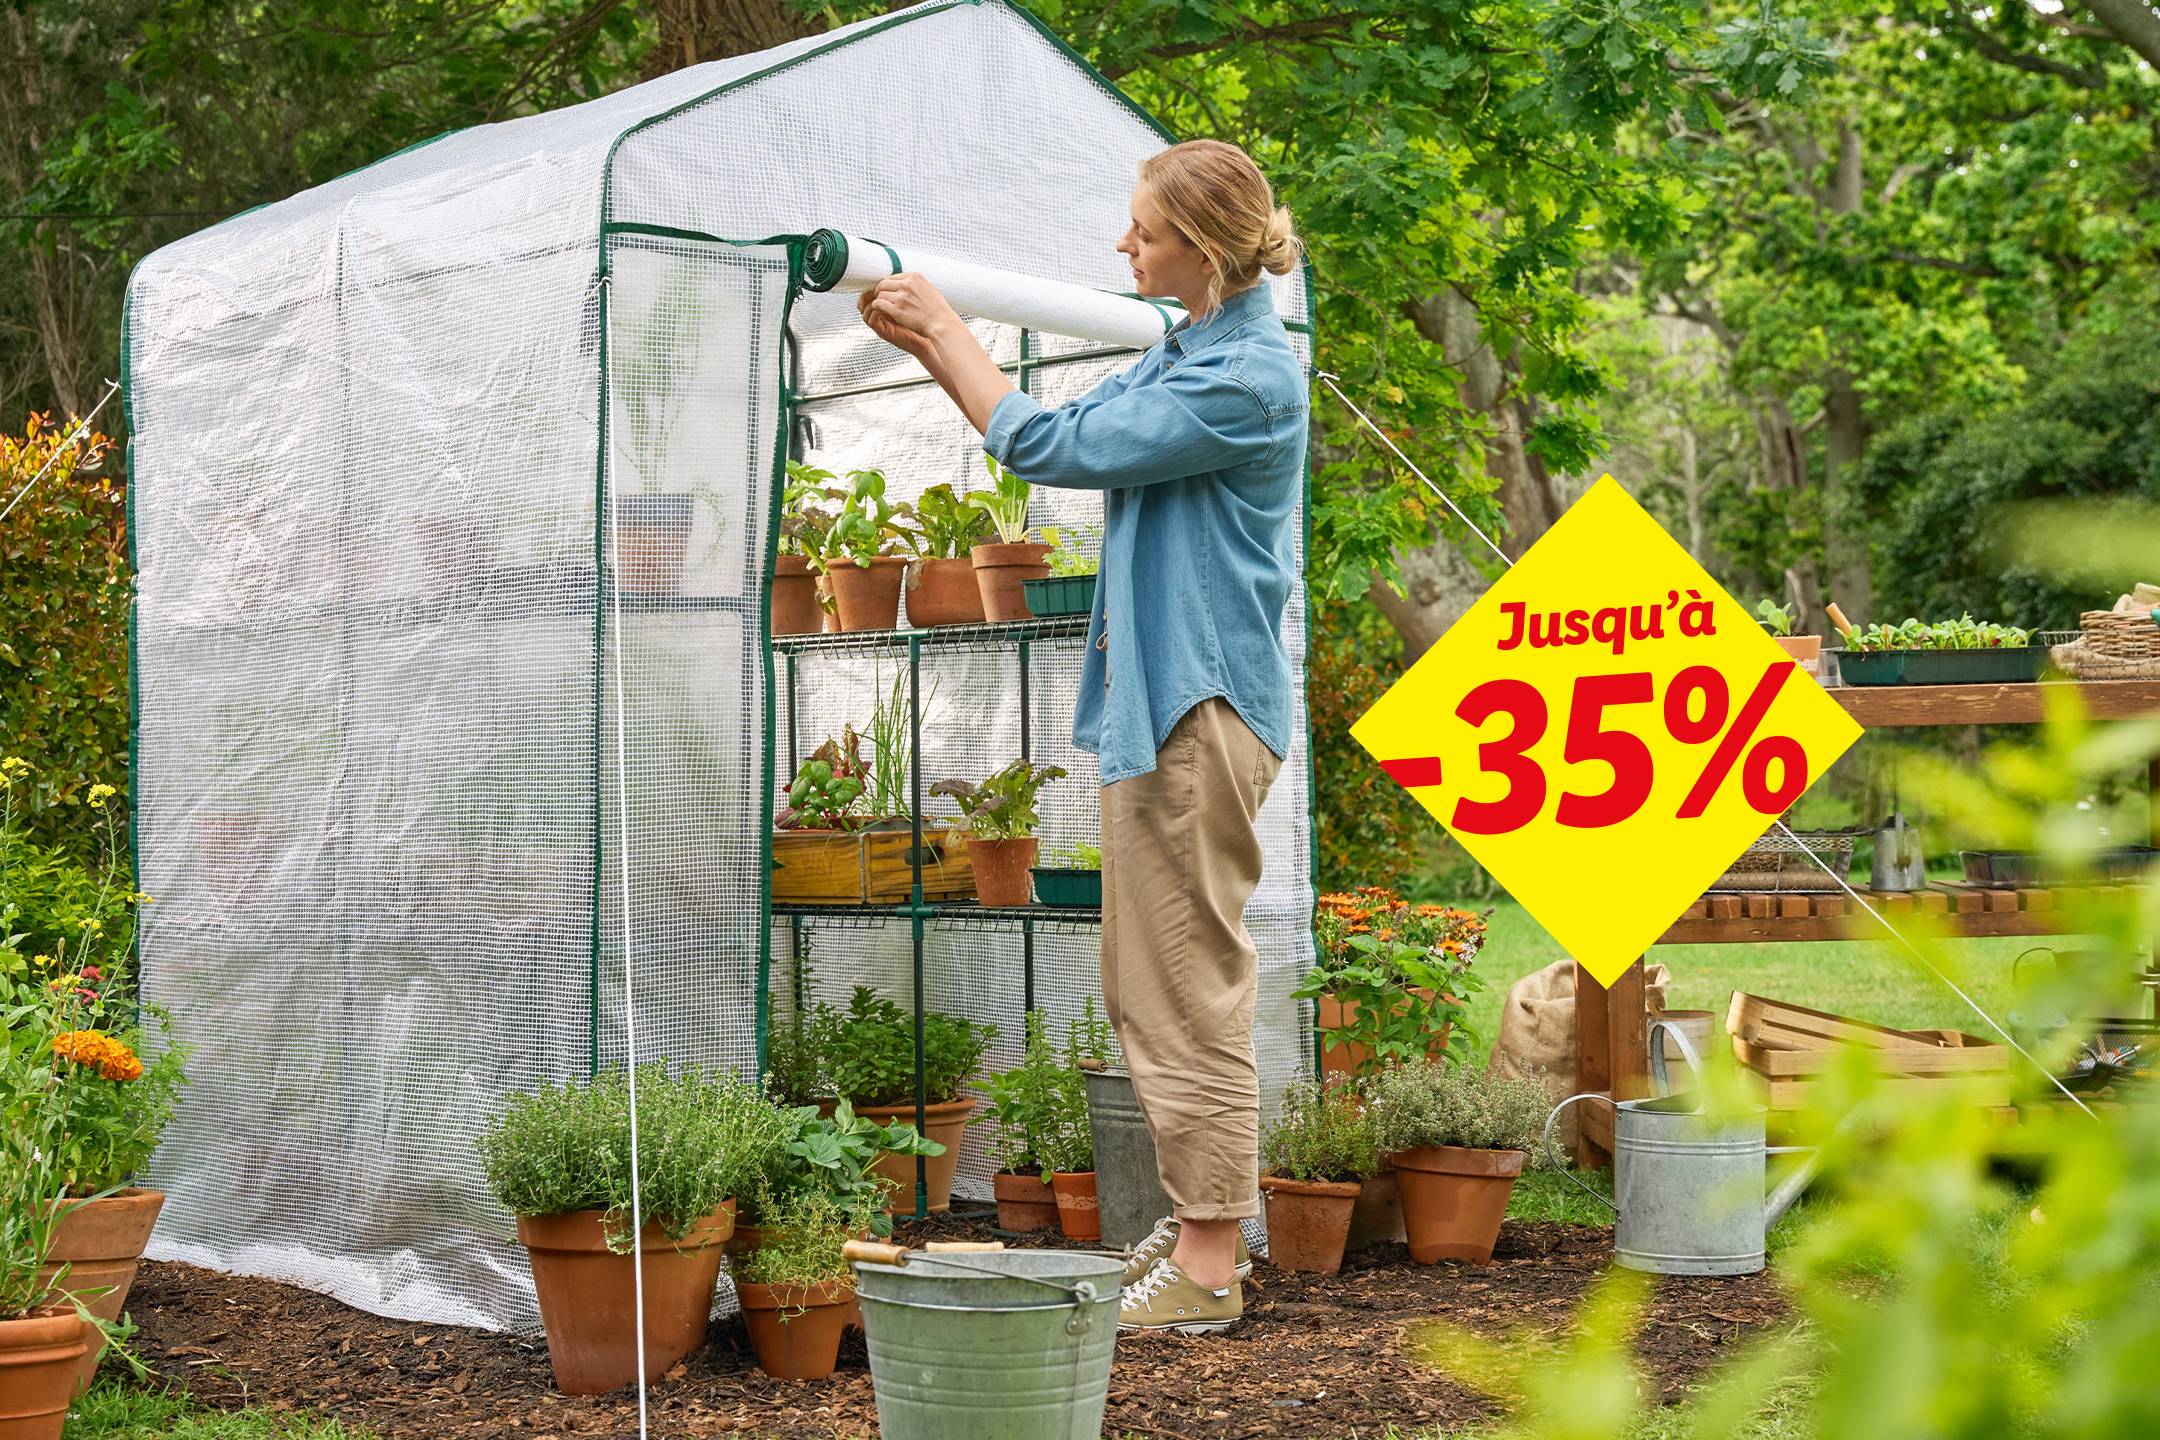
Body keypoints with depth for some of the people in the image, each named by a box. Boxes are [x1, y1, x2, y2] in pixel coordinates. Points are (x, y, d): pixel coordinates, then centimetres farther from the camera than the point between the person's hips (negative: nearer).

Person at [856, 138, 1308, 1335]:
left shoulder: (1247, 378, -18)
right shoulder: (1187, 354, 14)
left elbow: (1051, 447, -17)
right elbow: (1062, 426, 21)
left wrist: (943, 327, -7)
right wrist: (927, 343, 13)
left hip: (1201, 707, -10)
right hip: (1160, 696, 10)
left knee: (1189, 989, -4)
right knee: (1149, 986, 16)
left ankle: (1209, 1268, 5)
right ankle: (1203, 1219, 27)